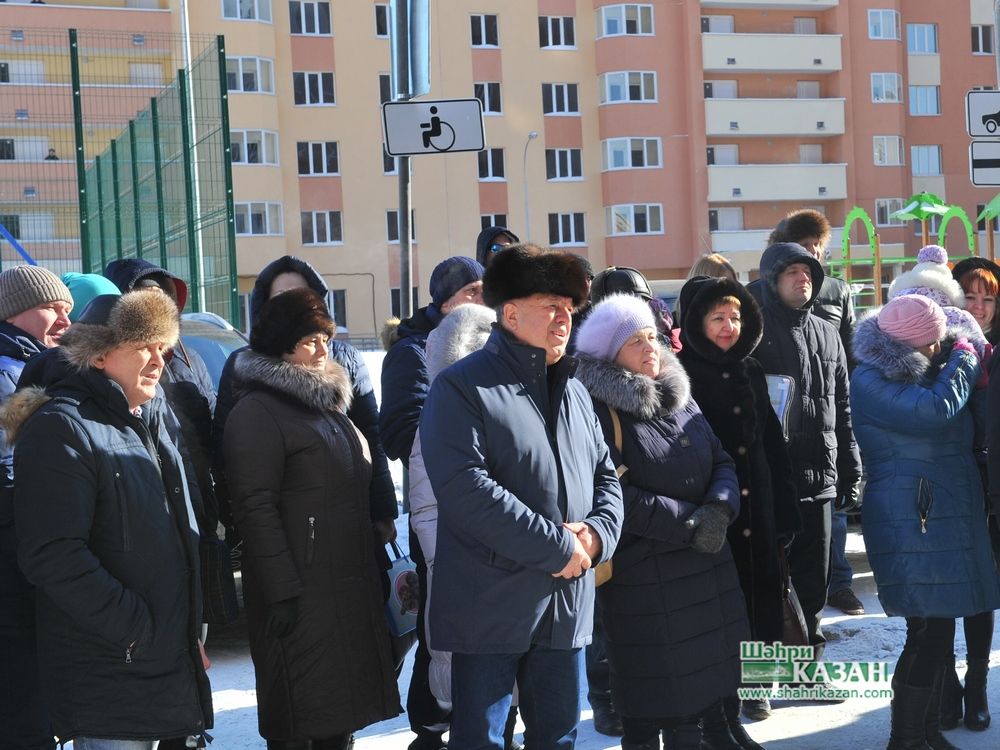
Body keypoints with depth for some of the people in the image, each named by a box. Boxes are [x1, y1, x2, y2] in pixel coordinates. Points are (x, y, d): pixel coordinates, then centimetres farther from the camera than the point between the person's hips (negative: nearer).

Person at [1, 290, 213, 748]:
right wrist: (137, 629, -20)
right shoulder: (61, 427, -14)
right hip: (107, 679, -8)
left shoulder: (154, 421, 14)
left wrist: (191, 632, 15)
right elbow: (52, 557, -23)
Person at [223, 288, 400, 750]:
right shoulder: (257, 414, -12)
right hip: (302, 595, -9)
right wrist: (281, 591, -22)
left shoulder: (327, 405, 18)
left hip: (350, 586, 9)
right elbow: (255, 509, -18)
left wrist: (374, 568, 21)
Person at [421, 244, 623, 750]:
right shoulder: (462, 387, -9)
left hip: (566, 601, 7)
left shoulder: (572, 391, 15)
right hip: (491, 605, -6)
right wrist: (557, 546, -19)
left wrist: (597, 532, -7)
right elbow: (466, 490, -21)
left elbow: (605, 475, 16)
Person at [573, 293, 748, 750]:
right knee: (650, 694, 3)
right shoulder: (598, 410, -11)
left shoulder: (679, 396, 12)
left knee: (695, 684, 13)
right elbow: (618, 497, -19)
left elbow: (721, 463, 10)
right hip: (641, 577, -6)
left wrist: (718, 510, -10)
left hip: (704, 567, 6)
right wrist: (690, 523, -17)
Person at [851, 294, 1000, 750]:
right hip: (913, 523, -8)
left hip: (950, 517, 8)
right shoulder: (871, 382, -12)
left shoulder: (925, 371, 15)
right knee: (929, 630, -11)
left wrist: (963, 359, 11)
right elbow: (934, 410, -24)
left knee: (938, 629, 12)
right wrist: (963, 359, -8)